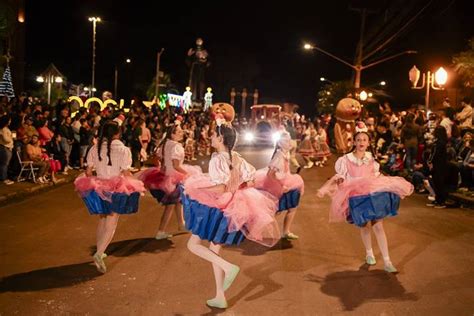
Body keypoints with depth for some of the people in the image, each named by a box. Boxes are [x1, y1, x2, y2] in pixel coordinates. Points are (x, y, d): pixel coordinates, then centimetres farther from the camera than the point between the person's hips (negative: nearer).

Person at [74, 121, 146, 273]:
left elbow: (88, 172, 0)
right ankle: (98, 254, -15)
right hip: (117, 189, -4)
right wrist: (134, 185, 2)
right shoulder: (123, 150, -13)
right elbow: (126, 174, -13)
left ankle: (100, 251, 30)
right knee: (111, 225, 0)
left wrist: (91, 184, 16)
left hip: (98, 188, 4)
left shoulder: (95, 148, -2)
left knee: (102, 221, 21)